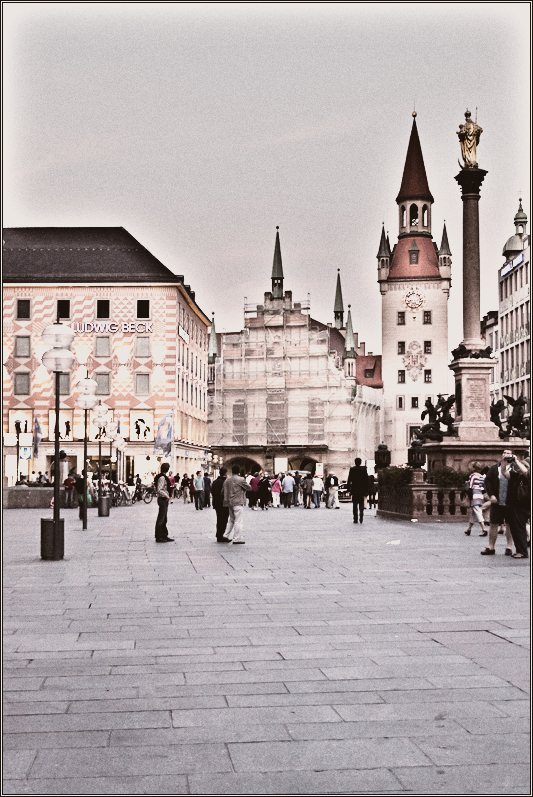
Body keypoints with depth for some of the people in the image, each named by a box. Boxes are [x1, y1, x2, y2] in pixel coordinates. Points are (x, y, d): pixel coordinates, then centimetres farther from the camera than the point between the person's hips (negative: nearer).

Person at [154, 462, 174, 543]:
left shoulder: (163, 477, 13)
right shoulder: (162, 478, -18)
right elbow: (159, 490, -25)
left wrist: (167, 496, 13)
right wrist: (167, 496, -17)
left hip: (164, 500, 10)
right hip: (163, 499, -10)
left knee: (164, 519, 15)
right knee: (161, 519, -5)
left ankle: (164, 535, 23)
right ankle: (159, 537, 0)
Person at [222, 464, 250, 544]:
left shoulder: (227, 480, 8)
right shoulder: (241, 480, -12)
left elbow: (223, 491, 12)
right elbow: (248, 488, -1)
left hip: (229, 503, 7)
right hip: (238, 503, -7)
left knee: (231, 519, 21)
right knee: (238, 521, -2)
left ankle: (226, 535, 17)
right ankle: (237, 539, -2)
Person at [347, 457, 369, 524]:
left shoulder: (352, 469, -3)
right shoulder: (364, 469, 0)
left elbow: (349, 480, -3)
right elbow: (366, 480, 1)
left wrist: (348, 488, 4)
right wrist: (366, 490, 5)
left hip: (354, 489, 0)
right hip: (362, 490, 0)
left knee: (355, 505, 7)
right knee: (361, 504, 4)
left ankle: (355, 519, 4)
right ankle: (361, 518, -14)